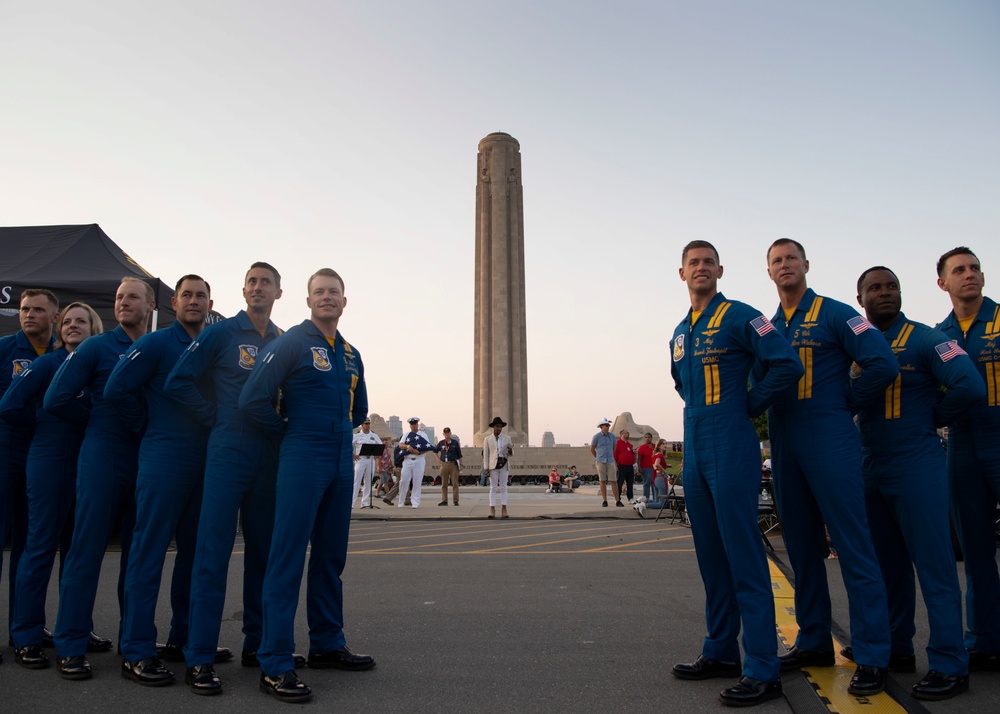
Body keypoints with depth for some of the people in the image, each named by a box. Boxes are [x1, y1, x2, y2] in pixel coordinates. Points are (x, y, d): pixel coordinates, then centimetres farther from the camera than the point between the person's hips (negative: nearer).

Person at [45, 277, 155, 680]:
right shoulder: (96, 348, 2)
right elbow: (56, 399, -1)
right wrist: (101, 419, 0)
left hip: (146, 460, 3)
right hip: (103, 455, -3)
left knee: (137, 552, 9)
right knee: (87, 549, -1)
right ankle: (70, 647, 9)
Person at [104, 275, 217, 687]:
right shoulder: (156, 344, -2)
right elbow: (116, 390, -8)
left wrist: (214, 432, 6)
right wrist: (149, 429, -2)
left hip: (205, 460, 6)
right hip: (164, 457, -6)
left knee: (194, 552, 11)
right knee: (149, 551, -4)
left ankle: (183, 639, 23)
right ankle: (136, 653, 3)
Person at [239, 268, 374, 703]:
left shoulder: (351, 355, 15)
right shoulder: (291, 343, -5)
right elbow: (253, 400, -12)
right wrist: (289, 431, -2)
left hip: (342, 462, 7)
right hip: (303, 460, -7)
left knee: (331, 556, 13)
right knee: (288, 557, -5)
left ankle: (327, 645, 26)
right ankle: (275, 665, 1)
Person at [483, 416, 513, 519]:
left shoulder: (507, 438, 8)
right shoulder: (487, 439, 4)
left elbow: (511, 454, 10)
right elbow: (485, 455, 2)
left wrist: (510, 450, -14)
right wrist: (486, 468, -6)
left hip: (504, 464, 2)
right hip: (493, 465, -1)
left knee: (503, 487, 1)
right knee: (493, 487, -2)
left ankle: (504, 510, 3)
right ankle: (492, 510, -1)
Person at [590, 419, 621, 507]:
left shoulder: (612, 436, 7)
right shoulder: (597, 436, -3)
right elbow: (592, 449, 6)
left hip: (610, 461, 2)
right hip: (601, 462, -2)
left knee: (614, 481, -2)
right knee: (602, 481, 3)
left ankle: (617, 501, 1)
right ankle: (604, 501, 9)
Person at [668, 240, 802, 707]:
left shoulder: (738, 317, -5)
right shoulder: (680, 332, 17)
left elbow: (787, 364, -14)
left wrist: (747, 406, -6)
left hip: (731, 446, -8)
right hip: (693, 446, 8)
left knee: (742, 554, -7)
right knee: (711, 554, 13)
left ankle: (762, 671, 1)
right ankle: (721, 652, 24)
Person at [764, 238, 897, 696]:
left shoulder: (835, 314, -1)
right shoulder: (767, 327, 14)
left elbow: (882, 365, -10)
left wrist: (847, 405, -3)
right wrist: (762, 407, 4)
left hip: (829, 442, -6)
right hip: (783, 446, 6)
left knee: (853, 546, -4)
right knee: (802, 547, 11)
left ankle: (872, 657, 5)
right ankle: (814, 643, 23)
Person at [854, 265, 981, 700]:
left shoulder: (924, 339, -4)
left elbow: (970, 387, -15)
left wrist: (931, 419, -3)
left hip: (915, 466, -6)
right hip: (870, 468, 6)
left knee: (933, 564, -3)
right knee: (888, 565, 13)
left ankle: (950, 666, 6)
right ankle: (897, 651, 25)